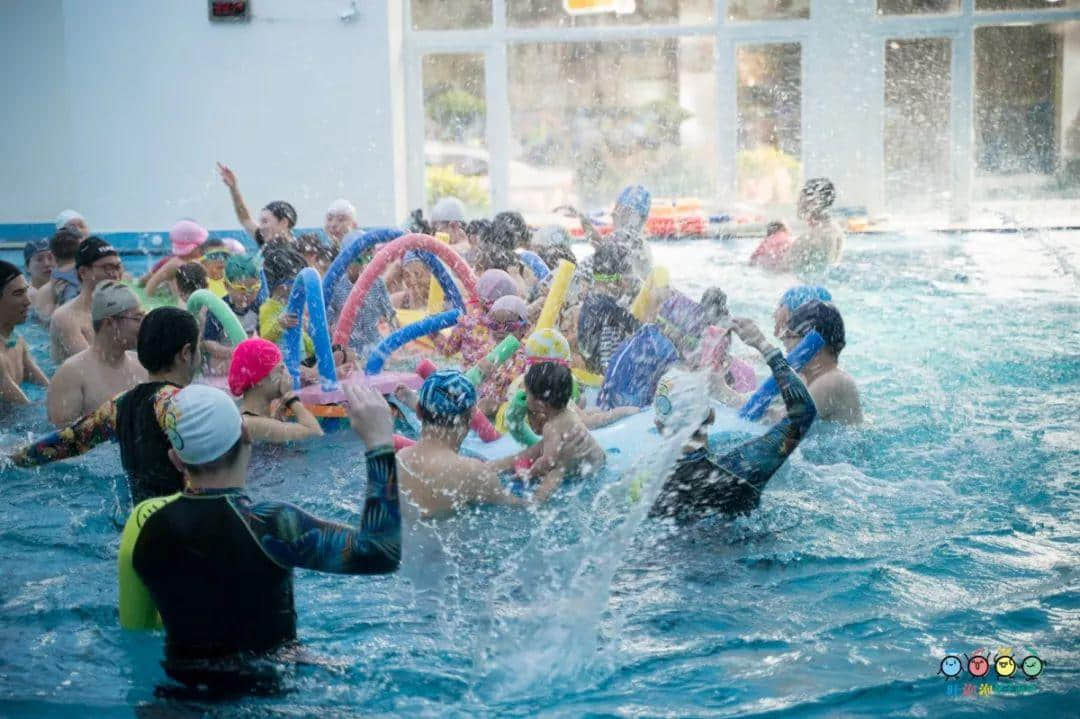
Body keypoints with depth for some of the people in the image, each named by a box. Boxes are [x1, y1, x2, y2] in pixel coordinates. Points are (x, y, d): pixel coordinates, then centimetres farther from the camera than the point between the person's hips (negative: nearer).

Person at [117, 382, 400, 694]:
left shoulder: (145, 522, -8)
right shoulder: (268, 526, -25)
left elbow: (135, 627, 6)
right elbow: (382, 552, -26)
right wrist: (379, 441, -23)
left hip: (181, 684, 6)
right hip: (262, 689, -6)